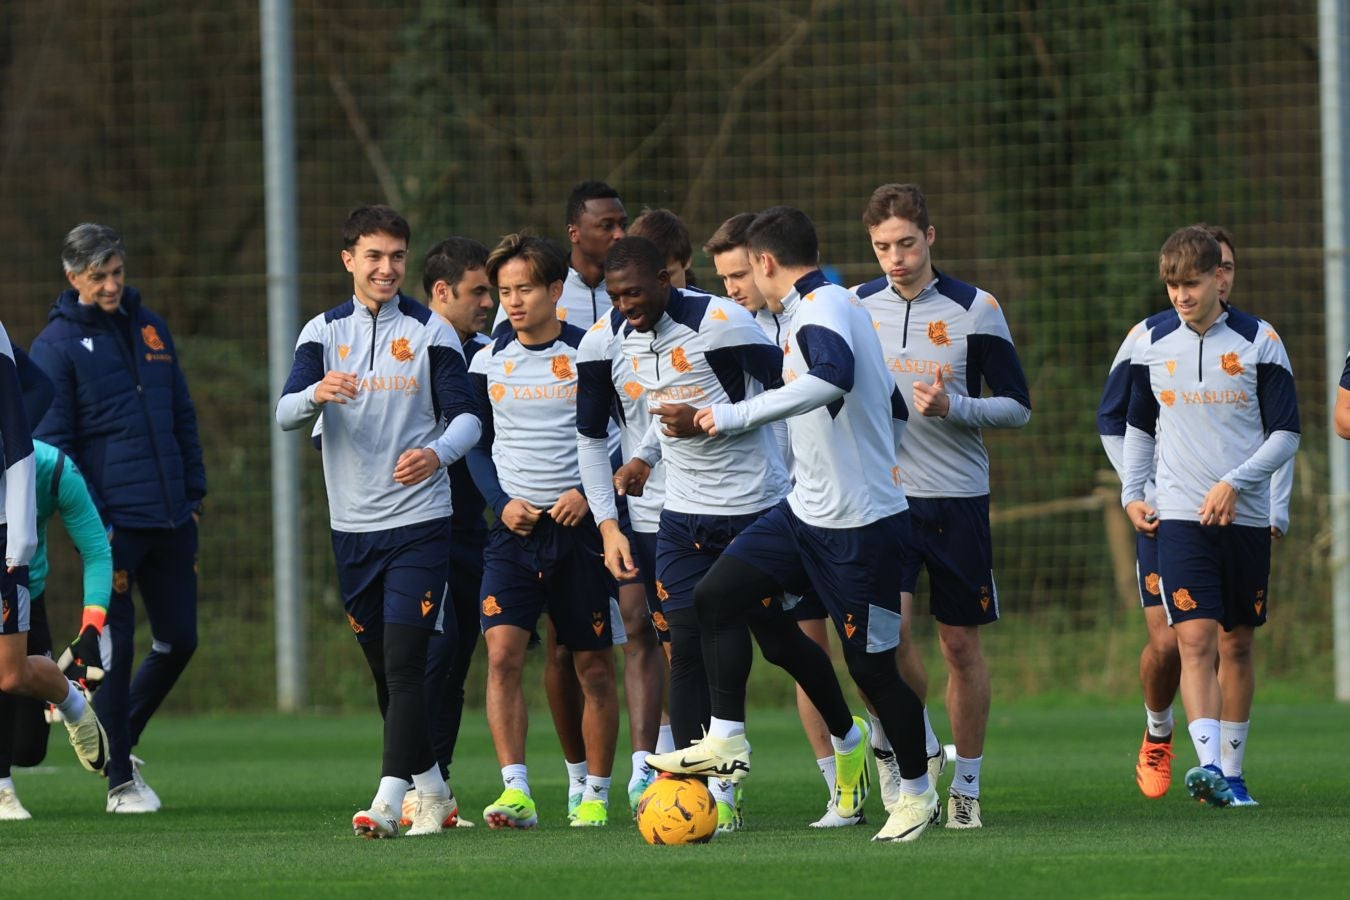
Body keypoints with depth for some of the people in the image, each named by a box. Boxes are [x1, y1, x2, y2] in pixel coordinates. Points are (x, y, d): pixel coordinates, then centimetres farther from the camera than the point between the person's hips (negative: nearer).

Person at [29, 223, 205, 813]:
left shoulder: (150, 328, 13)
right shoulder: (57, 345, -5)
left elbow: (182, 415, 20)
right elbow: (51, 443, -6)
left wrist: (195, 491, 14)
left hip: (171, 519, 6)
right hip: (113, 521, -6)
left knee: (179, 640, 10)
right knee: (116, 648, -2)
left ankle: (120, 736, 31)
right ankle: (120, 781, 7)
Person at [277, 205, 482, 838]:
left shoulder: (430, 330, 0)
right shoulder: (324, 330, 7)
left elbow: (467, 416, -4)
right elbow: (285, 413, -4)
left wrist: (437, 453, -26)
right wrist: (316, 394, -28)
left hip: (419, 519, -4)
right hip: (352, 524, 4)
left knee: (405, 663, -14)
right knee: (383, 671, 9)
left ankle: (388, 802, -19)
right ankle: (433, 793, 23)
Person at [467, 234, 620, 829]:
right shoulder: (488, 361, 7)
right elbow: (477, 445, 13)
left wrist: (589, 494, -12)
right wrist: (502, 501, -3)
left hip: (579, 527, -2)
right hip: (514, 529, 2)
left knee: (593, 666, 4)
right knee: (502, 651, -16)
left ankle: (595, 795, 15)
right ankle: (515, 792, -20)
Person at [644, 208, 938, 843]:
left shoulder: (823, 307, -16)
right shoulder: (824, 306, 14)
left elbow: (834, 379, -39)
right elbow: (892, 409, 22)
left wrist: (737, 415, -36)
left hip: (860, 525, -10)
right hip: (806, 511, 10)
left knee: (871, 665, 0)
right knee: (716, 595, 0)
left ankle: (917, 791, 16)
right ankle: (726, 740, 3)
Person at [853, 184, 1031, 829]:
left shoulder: (975, 310, -2)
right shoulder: (854, 309, 6)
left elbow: (1017, 407, -1)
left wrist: (952, 407, -16)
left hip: (958, 498, -1)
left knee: (961, 643, 4)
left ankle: (966, 784, 16)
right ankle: (916, 741, 5)